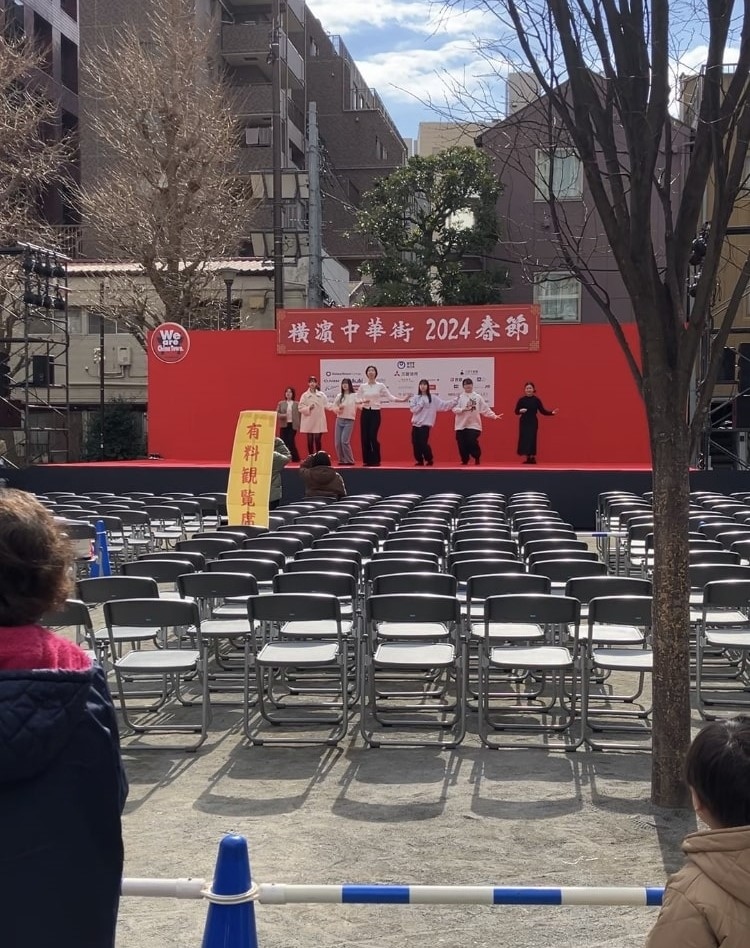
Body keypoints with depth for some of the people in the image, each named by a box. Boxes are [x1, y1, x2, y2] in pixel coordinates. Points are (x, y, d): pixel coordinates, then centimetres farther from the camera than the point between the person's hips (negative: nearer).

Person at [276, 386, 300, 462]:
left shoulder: (297, 404, 2)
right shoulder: (281, 403, 9)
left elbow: (299, 414, 1)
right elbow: (276, 413, 7)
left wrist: (299, 425, -6)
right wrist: (282, 415, -14)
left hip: (293, 425, -3)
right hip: (284, 425, 3)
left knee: (291, 442, -10)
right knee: (284, 442, -1)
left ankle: (295, 458, 3)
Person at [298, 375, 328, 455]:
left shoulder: (321, 395, 7)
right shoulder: (305, 395, 3)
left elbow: (326, 405, 6)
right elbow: (301, 408, -1)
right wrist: (308, 408, -17)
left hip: (319, 420, 0)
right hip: (309, 421, 0)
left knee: (318, 439, -4)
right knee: (310, 440, 2)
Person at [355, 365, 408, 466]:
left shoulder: (380, 385, 1)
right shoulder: (362, 386, 6)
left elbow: (389, 396, -4)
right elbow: (357, 399, 6)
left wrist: (402, 400, -16)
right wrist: (363, 401, -15)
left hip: (375, 413, -2)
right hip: (365, 413, 2)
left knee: (373, 437, -9)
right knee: (365, 437, -1)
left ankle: (376, 461, 1)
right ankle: (367, 460, 8)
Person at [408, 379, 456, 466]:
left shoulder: (433, 398, 2)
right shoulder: (415, 398, 7)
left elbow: (444, 405, -3)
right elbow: (413, 409, -4)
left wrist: (455, 400, -10)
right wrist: (421, 403, -11)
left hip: (425, 424, -3)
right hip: (416, 424, 3)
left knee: (423, 443, -12)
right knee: (415, 443, 2)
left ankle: (429, 460, 6)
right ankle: (420, 461, 17)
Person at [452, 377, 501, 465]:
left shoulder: (477, 397, 4)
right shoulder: (459, 397, 3)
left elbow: (485, 409, 5)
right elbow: (454, 409, -6)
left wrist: (494, 415, -1)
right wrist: (463, 409, -21)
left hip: (474, 425, -1)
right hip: (461, 425, 1)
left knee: (473, 442, -11)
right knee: (462, 444, 0)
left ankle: (477, 458, 13)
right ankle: (464, 460, 18)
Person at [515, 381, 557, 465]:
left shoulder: (536, 399, -1)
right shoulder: (521, 400, 1)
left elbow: (542, 411, 1)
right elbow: (516, 411, 4)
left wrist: (551, 412, -11)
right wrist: (520, 411, -18)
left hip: (533, 422, -1)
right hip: (524, 422, 2)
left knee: (532, 439, -8)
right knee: (524, 439, -2)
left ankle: (532, 458, -4)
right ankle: (528, 458, 5)